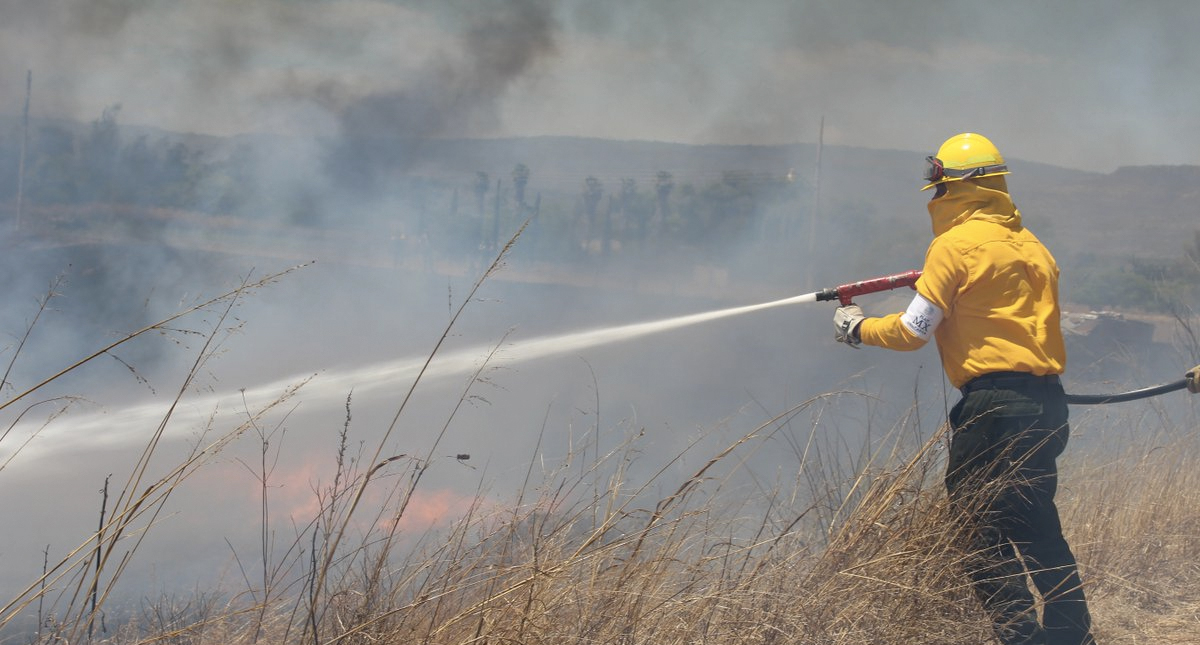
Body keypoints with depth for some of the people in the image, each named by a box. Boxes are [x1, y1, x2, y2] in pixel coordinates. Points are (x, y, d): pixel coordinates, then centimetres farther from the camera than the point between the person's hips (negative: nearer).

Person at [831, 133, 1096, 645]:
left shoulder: (955, 245, -7)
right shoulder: (1030, 244, 15)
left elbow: (913, 331, -6)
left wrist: (858, 328, 11)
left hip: (994, 403, -8)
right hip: (1046, 400, 8)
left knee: (985, 530, -3)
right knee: (1036, 526, 16)